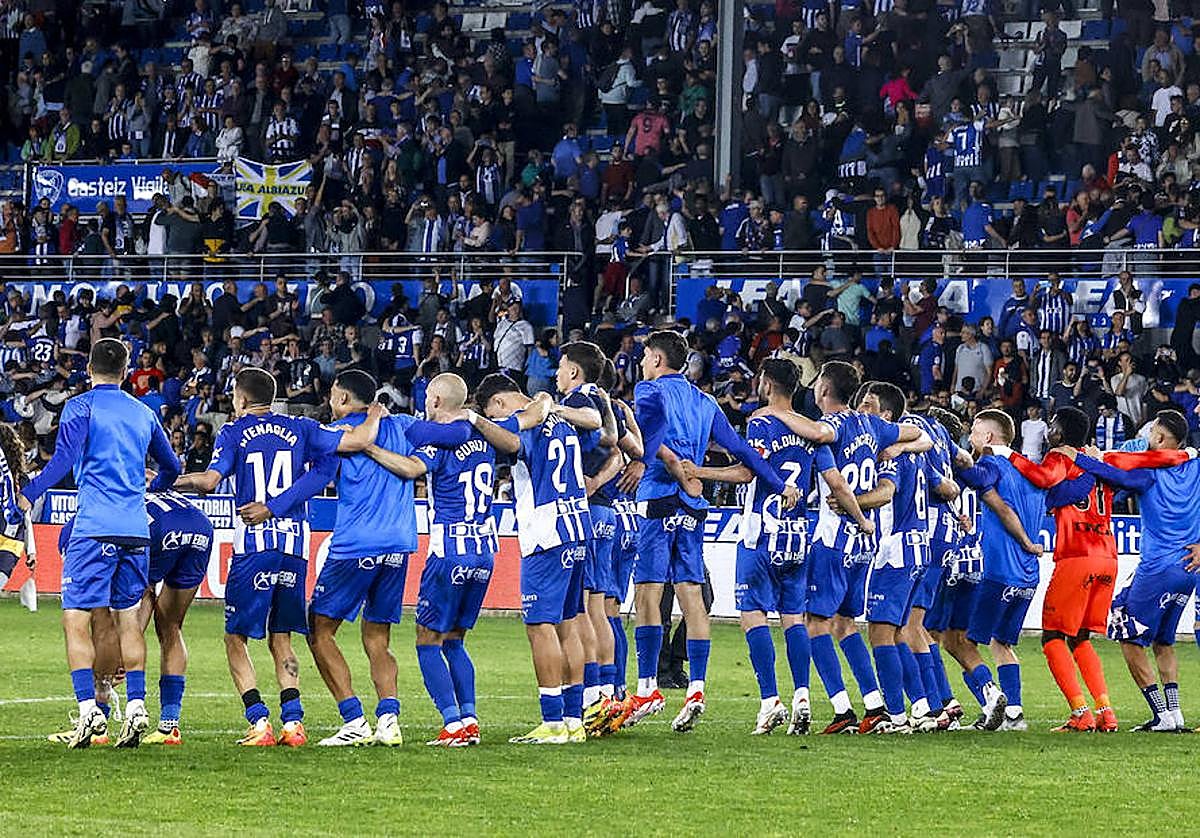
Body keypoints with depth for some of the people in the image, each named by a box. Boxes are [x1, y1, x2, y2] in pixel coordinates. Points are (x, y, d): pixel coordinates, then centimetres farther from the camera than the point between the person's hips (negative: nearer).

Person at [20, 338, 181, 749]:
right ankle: (136, 707, 4)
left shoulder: (80, 407, -1)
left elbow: (65, 458, -14)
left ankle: (89, 709, -13)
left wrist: (29, 494, -9)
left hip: (95, 527, -5)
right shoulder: (143, 413, 16)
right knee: (129, 618, 12)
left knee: (76, 619, -3)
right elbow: (171, 468, 26)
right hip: (136, 529, 5)